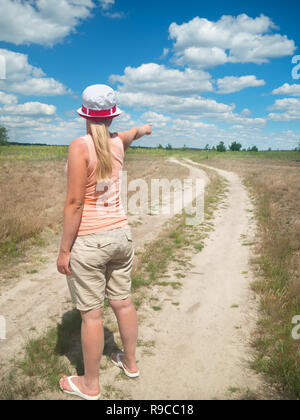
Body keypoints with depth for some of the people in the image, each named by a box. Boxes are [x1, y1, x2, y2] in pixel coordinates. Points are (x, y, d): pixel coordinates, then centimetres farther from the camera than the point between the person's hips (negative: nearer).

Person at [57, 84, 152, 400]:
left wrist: (64, 249, -11)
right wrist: (142, 129, 53)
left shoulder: (80, 146, -15)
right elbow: (130, 134, 30)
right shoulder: (117, 144, 4)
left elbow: (75, 202, -18)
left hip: (88, 241, -6)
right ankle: (130, 362, 40)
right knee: (122, 302, 19)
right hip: (120, 234, 6)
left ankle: (90, 385, 26)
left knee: (91, 314, 7)